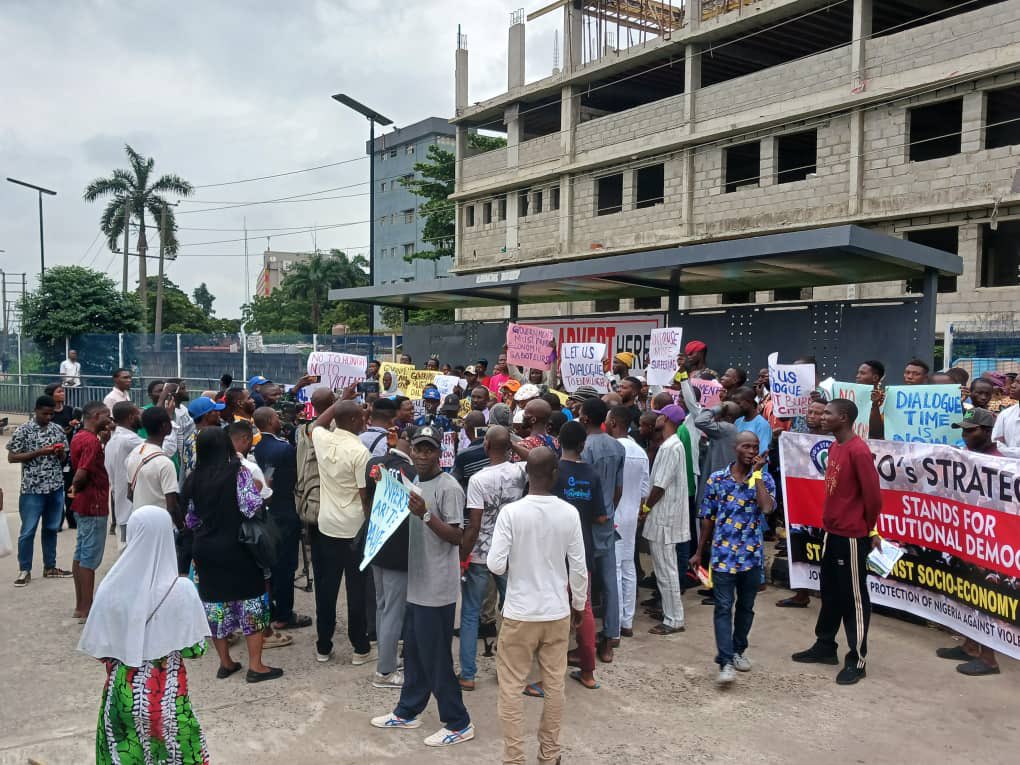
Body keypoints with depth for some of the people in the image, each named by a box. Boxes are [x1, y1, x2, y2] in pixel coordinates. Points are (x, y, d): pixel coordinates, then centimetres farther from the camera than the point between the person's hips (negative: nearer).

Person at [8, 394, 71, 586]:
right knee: (28, 531, 2)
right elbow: (11, 457, -7)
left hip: (56, 488, 4)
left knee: (51, 529, 13)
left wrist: (61, 453, -10)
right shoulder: (23, 431, -7)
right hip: (32, 489, -4)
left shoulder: (58, 430, 6)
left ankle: (49, 567, 24)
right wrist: (38, 452, -17)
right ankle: (24, 570, 14)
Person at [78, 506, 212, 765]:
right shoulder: (182, 590, -16)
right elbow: (196, 649, -9)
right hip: (169, 695, -1)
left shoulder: (111, 588, -13)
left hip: (123, 693, 1)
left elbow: (97, 649, -5)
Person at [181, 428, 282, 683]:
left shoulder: (194, 480, 3)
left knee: (214, 601, 13)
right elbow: (251, 508, -17)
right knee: (251, 599, 4)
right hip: (237, 547, -4)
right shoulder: (238, 472, -11)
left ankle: (225, 662, 22)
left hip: (205, 550, 5)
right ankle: (255, 665, 4)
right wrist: (257, 490, 2)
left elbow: (190, 520, 9)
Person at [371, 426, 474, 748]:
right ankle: (407, 712, 34)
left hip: (436, 588, -8)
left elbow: (457, 537, -21)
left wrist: (425, 514, -30)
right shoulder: (414, 484, 11)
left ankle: (458, 724, 13)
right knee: (414, 652, 20)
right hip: (415, 583, 9)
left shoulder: (449, 488, -16)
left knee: (436, 658, -1)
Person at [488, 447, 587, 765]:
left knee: (511, 686, 10)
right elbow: (578, 567, -3)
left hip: (520, 613, -2)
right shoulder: (569, 513, -8)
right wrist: (578, 604, 12)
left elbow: (495, 565, -14)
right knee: (554, 684, 15)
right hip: (558, 612, 3)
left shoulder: (511, 512, -15)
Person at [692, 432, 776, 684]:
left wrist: (756, 473, -15)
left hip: (753, 555, 2)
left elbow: (767, 508, -21)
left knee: (746, 607, 15)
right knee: (724, 607, -5)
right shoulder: (716, 479, -1)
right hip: (723, 554, -1)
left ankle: (738, 650, 32)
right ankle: (726, 662, -6)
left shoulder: (764, 479, 0)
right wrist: (699, 552, 9)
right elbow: (708, 518, 6)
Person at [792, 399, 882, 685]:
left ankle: (857, 660, 13)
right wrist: (830, 521, 15)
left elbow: (872, 494, -17)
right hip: (832, 532, 9)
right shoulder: (834, 447, 9)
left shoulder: (858, 451, -20)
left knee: (854, 598, 2)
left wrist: (870, 529, -6)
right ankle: (825, 647, 32)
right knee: (830, 592, 19)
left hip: (852, 535, -9)